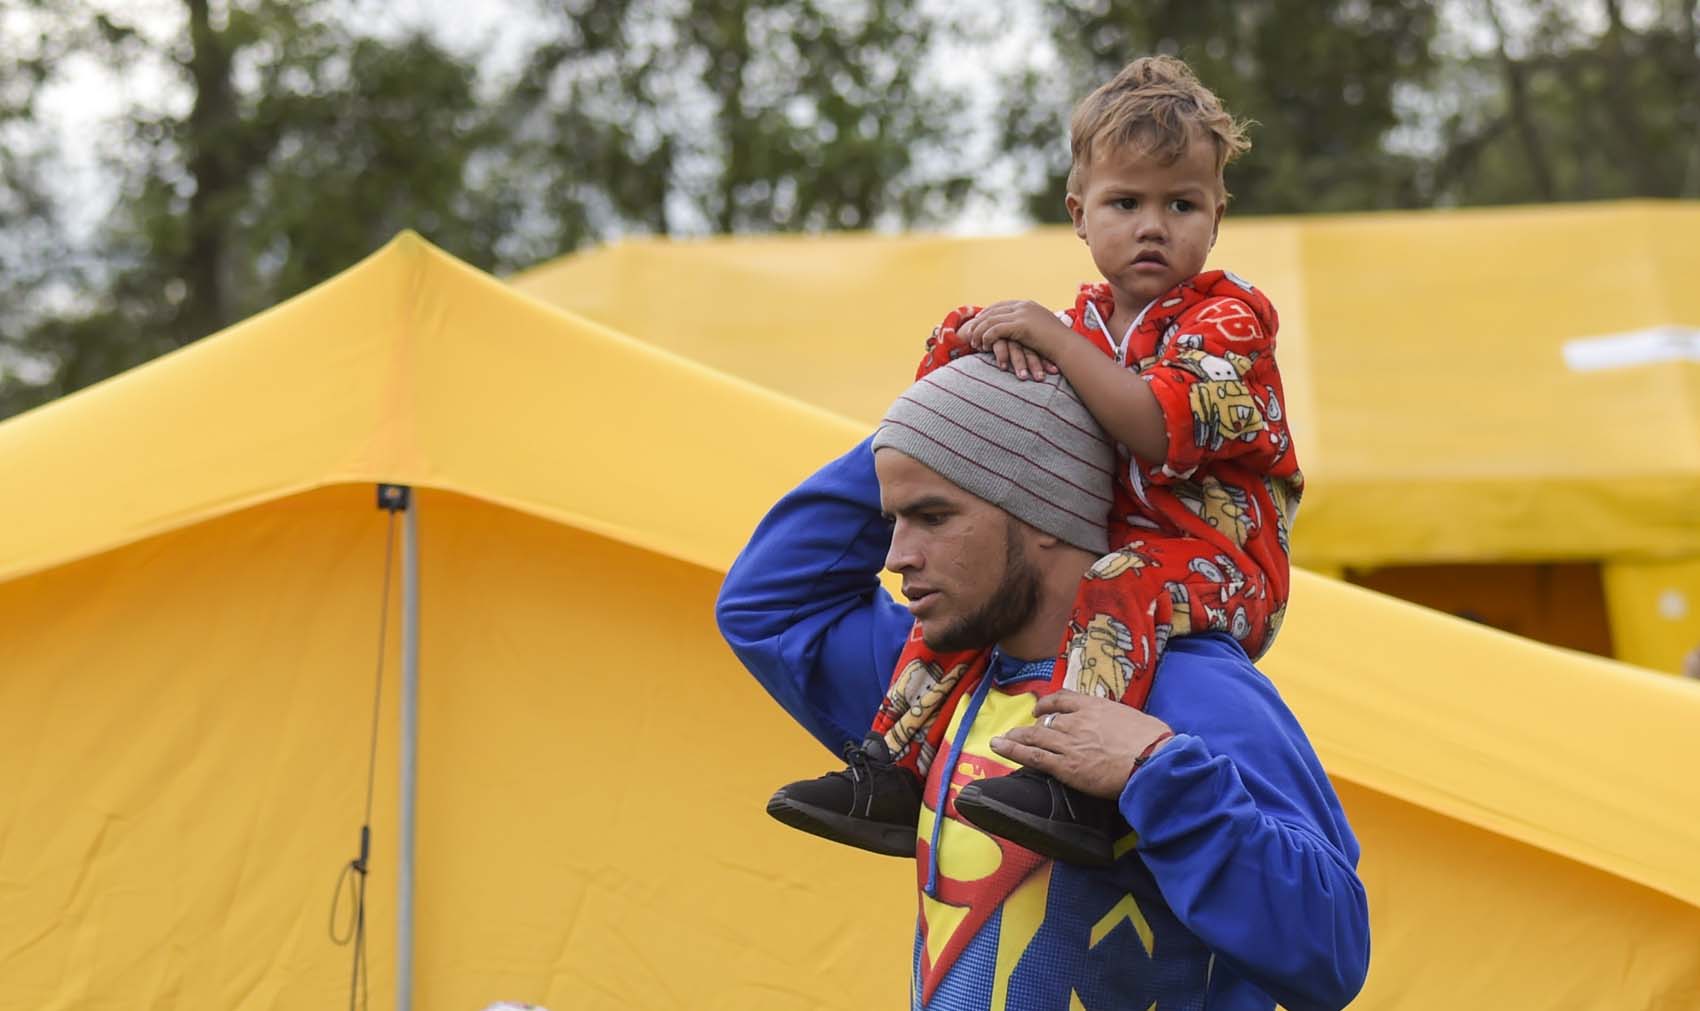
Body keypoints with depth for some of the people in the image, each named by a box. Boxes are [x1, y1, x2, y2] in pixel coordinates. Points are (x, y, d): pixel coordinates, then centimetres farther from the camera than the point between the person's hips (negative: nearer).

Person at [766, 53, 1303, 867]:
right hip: (1103, 541, 8)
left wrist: (1054, 338, -23)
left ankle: (1080, 794, -50)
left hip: (1216, 552, -8)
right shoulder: (1090, 323, 13)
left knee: (1117, 591, -37)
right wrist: (999, 341, -8)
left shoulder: (1227, 318, -7)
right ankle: (892, 775, 0)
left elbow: (1163, 430, -26)